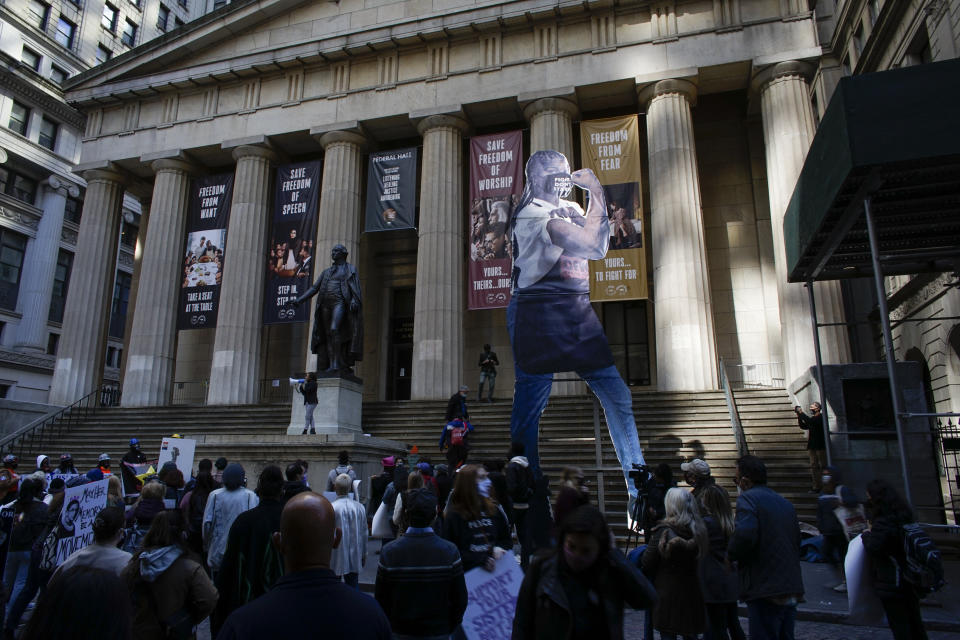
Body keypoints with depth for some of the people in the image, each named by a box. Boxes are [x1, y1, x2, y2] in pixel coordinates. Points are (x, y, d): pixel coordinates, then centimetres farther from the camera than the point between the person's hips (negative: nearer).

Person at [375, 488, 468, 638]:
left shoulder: (388, 552, -17)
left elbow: (381, 599, -8)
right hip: (439, 632, 0)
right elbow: (460, 599, -11)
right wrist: (450, 628, 7)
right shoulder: (450, 551, -17)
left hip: (400, 631, 1)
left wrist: (389, 626, 9)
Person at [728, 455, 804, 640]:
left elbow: (745, 534, -27)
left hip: (765, 592, -8)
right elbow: (797, 542, 19)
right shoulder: (785, 503, 15)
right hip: (791, 592, 8)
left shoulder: (748, 499, -11)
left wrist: (731, 555, -10)